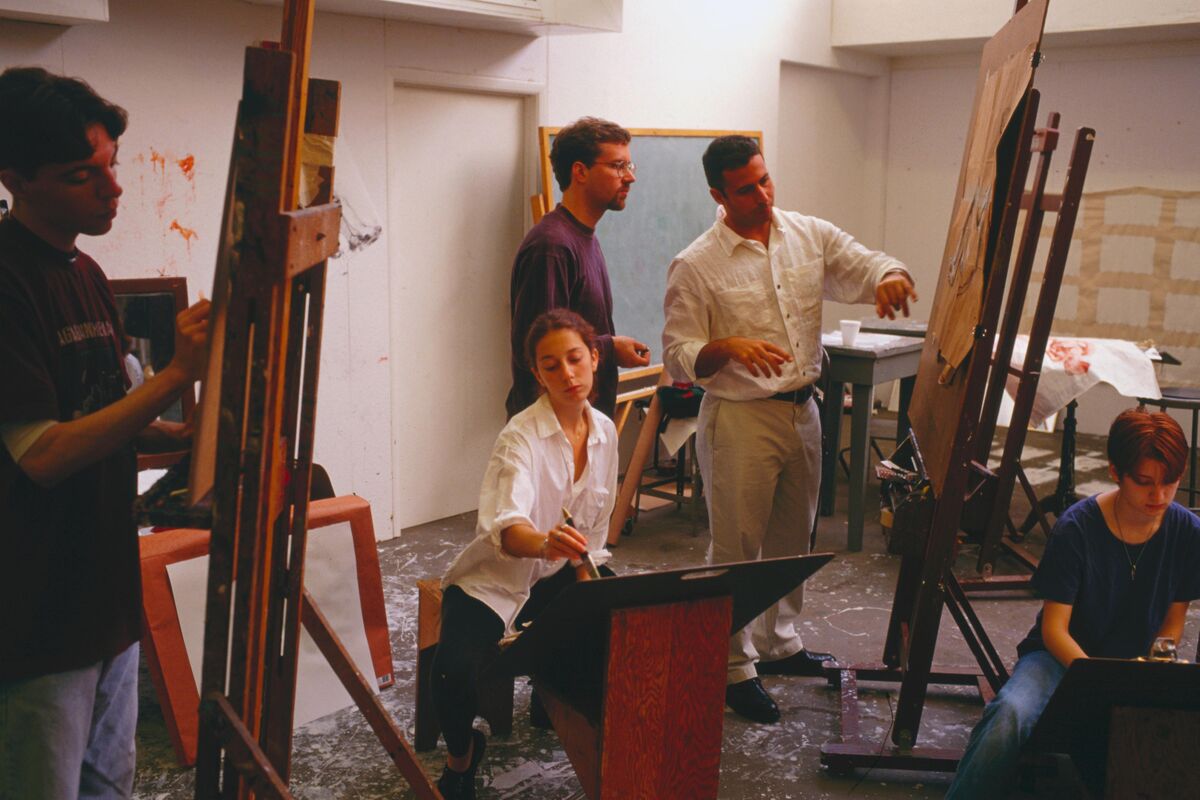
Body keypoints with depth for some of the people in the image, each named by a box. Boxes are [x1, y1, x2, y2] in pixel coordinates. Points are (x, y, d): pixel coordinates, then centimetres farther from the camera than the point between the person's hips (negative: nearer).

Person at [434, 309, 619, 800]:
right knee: (455, 673, -30)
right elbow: (506, 526, -38)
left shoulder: (605, 431, -1)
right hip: (493, 580, -5)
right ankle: (460, 755, 8)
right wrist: (543, 543, -59)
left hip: (559, 576, 5)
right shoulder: (522, 436, -21)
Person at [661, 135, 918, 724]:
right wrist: (729, 347, -29)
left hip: (802, 410, 6)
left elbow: (865, 265, 0)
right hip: (738, 418, -6)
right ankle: (734, 669, 14)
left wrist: (890, 277, -24)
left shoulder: (810, 235, 5)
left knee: (792, 538, 18)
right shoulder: (695, 266, -10)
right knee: (736, 548, 0)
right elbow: (679, 357, -10)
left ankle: (780, 645, 35)